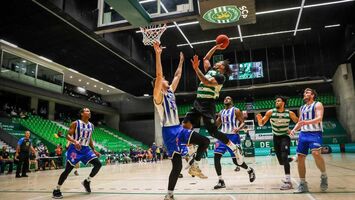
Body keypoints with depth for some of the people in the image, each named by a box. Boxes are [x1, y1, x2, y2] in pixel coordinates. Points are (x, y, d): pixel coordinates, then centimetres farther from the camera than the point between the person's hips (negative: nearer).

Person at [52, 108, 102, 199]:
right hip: (75, 149, -6)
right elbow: (68, 135, -12)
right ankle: (57, 190, 10)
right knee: (68, 170, -5)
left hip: (85, 149, 6)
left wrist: (94, 150, 14)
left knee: (98, 164, -5)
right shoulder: (75, 123, -9)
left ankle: (87, 181, 13)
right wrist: (75, 141, -32)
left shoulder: (91, 125, 9)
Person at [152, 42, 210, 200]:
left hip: (179, 129, 8)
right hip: (169, 131, -8)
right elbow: (158, 75, -24)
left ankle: (194, 167, 17)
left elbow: (177, 76, 23)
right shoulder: (158, 95, -10)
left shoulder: (170, 92, 12)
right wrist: (158, 55, -28)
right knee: (177, 166, -6)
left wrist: (181, 61, 25)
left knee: (205, 141, 2)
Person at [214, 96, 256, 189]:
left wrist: (239, 128, -29)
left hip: (233, 136, -5)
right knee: (216, 157, -10)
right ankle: (221, 181, -1)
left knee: (236, 160, -1)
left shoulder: (236, 110, -1)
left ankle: (250, 170, 31)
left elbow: (243, 122, -8)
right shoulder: (221, 112, 15)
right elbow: (216, 125, 20)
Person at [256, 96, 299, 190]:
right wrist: (259, 119, -31)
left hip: (285, 137, -3)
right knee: (281, 161, 9)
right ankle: (290, 159, 46)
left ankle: (288, 182, -17)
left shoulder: (290, 113, -12)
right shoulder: (270, 112, -11)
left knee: (284, 157, -21)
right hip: (276, 137, 3)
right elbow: (261, 124, -9)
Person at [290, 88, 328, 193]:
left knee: (316, 153, -30)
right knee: (300, 158, 1)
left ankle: (324, 175, -3)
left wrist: (307, 122, -33)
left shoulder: (317, 104, 0)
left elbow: (319, 118, -16)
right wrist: (294, 129, 4)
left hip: (315, 133, -7)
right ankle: (303, 184, 10)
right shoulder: (302, 108, 20)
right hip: (303, 134, 7)